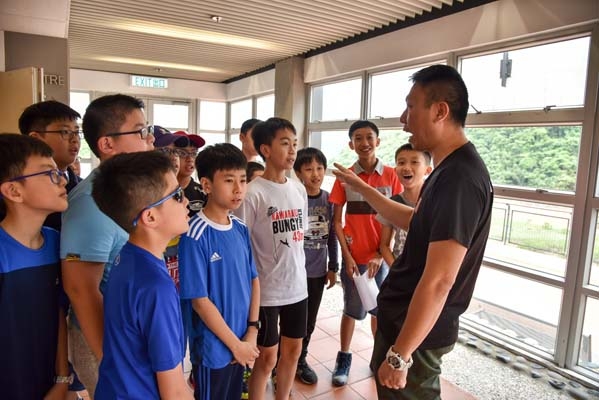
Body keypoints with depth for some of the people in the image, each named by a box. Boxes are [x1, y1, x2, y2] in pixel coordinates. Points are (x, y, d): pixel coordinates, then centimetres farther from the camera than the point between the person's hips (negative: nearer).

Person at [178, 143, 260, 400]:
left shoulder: (241, 229, -1)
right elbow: (199, 300, -19)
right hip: (213, 347, -6)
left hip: (242, 343, 6)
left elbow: (254, 280, 4)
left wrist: (252, 331, -4)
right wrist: (235, 344, -13)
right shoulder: (195, 235, -21)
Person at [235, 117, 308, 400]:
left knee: (293, 351, 19)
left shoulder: (299, 190, 5)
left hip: (297, 285, 7)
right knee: (267, 357, 9)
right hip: (265, 289, -6)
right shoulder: (253, 193, -16)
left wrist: (298, 270, 14)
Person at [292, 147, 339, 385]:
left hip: (318, 272, 4)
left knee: (309, 321, 18)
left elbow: (332, 235, 8)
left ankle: (301, 361, 38)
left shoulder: (328, 199, 1)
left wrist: (333, 267, 9)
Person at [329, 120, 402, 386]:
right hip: (354, 256, -1)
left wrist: (381, 254, -9)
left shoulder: (391, 176, -3)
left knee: (379, 309, 15)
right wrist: (347, 256, -8)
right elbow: (337, 221, -2)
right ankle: (344, 358, 28)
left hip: (381, 256, 1)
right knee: (352, 310, 10)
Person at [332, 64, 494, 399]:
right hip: (403, 315, 10)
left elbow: (438, 281, -29)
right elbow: (415, 221, 18)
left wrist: (400, 355, -22)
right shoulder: (451, 170, 6)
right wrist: (361, 187, 20)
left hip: (417, 330, -10)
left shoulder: (459, 179, -27)